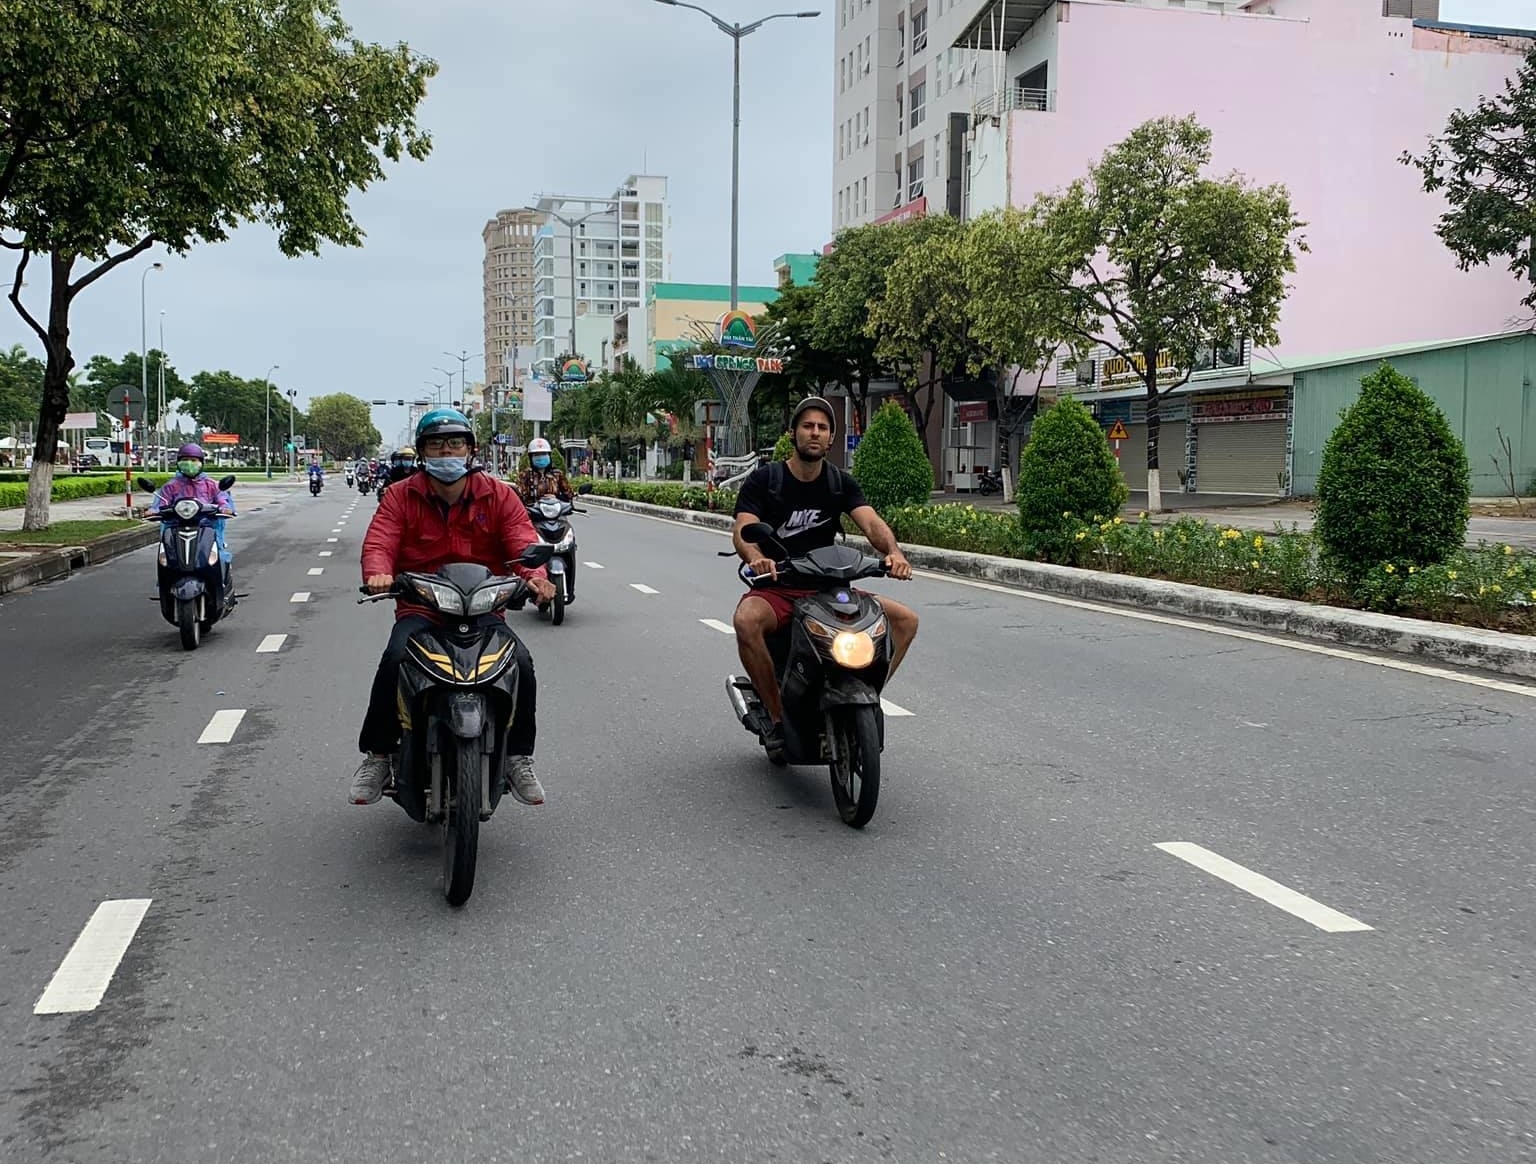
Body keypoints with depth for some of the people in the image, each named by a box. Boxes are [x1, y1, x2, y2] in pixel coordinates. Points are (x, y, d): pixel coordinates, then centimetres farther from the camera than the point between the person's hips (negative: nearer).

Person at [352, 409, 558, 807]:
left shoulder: (498, 496, 7)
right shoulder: (400, 496, 6)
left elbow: (523, 543, -4)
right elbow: (378, 542, -7)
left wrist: (535, 576, -28)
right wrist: (378, 573, -32)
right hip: (419, 610, 0)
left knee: (521, 663, -24)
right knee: (394, 660, -30)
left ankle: (517, 758, -5)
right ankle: (377, 755, -11)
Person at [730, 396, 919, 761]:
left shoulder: (841, 483, 7)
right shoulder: (763, 480, -2)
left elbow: (870, 522, -9)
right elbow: (742, 529, -17)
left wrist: (893, 551, -33)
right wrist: (756, 557, -42)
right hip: (774, 588, -3)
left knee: (906, 619, -11)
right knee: (746, 621, -38)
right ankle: (777, 717, -21)